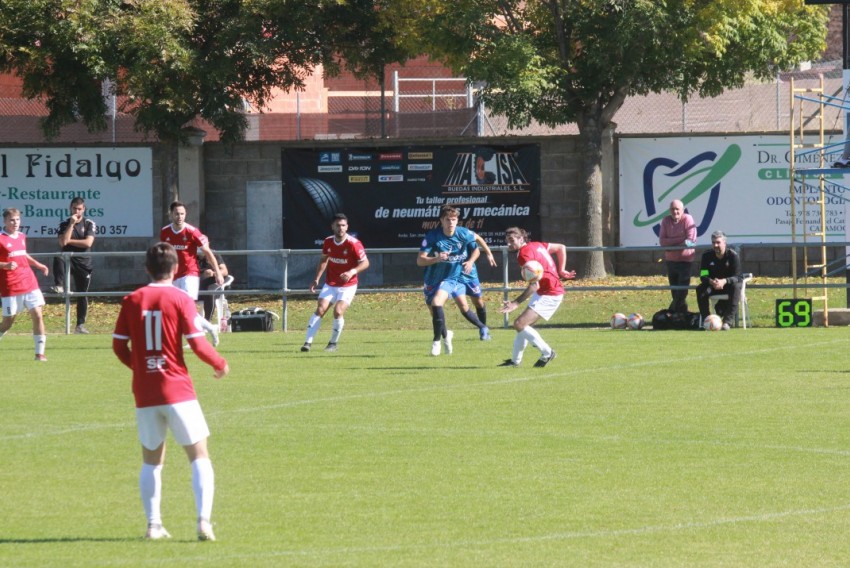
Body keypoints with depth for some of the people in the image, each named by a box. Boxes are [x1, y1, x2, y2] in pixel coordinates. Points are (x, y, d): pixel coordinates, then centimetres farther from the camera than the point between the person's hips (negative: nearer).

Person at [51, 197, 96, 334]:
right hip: (68, 260, 0)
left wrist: (69, 241, -9)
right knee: (58, 258, -36)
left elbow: (88, 242, -13)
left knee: (82, 294, 3)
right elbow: (63, 242, -13)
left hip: (83, 262, 0)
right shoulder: (64, 224, 3)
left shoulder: (89, 224, 1)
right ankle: (59, 286, -42)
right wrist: (71, 224, -14)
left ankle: (80, 325, 11)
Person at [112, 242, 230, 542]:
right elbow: (198, 344, -11)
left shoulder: (132, 301, 4)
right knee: (199, 456, 2)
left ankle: (153, 524, 9)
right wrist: (220, 365, 7)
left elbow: (119, 345, 6)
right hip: (178, 390, -3)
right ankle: (204, 520, -12)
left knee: (151, 461, 16)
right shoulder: (181, 300, -6)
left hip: (144, 392, 3)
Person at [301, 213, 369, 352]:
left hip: (347, 286, -4)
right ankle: (308, 342, -12)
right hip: (330, 284, 4)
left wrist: (352, 272, -29)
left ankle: (333, 343, 2)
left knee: (338, 312, -18)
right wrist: (316, 279, 8)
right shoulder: (328, 242, -1)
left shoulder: (354, 244, -16)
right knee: (320, 309, -11)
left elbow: (365, 263, -13)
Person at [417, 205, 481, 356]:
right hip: (433, 280, 2)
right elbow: (420, 260, -20)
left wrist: (470, 261, -10)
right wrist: (436, 259, -38)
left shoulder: (464, 234, -11)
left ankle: (437, 341, -14)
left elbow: (476, 249, 10)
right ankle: (445, 334, 45)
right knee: (434, 313, 12)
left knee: (436, 302, -26)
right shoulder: (432, 236, -17)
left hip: (453, 278, -2)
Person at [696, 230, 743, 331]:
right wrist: (711, 281, -38)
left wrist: (724, 281, -41)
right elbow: (703, 276, -13)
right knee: (700, 289, -28)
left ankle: (728, 321, -42)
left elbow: (738, 277, -20)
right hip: (713, 285, 2)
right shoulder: (707, 256, -7)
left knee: (735, 286, -36)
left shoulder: (733, 255, -14)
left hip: (728, 284, -2)